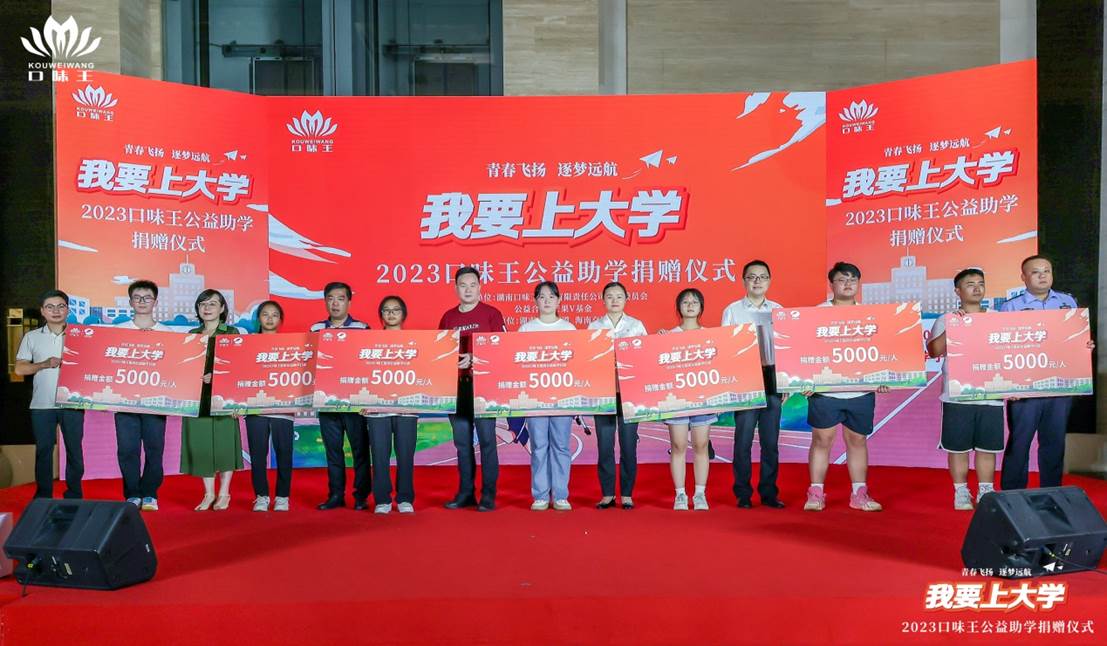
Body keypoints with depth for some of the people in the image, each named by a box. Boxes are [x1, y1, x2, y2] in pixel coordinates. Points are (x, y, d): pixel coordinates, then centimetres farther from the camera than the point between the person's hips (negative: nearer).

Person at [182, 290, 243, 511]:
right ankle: (209, 493, 15)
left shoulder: (231, 332, 3)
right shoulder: (192, 334, 15)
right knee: (200, 442, 3)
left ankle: (224, 493, 11)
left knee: (223, 440, -2)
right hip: (196, 395, 4)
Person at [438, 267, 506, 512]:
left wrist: (474, 360, -16)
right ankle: (465, 492, 18)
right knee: (462, 442, 8)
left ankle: (488, 494, 4)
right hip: (456, 385, 4)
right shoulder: (448, 317, 12)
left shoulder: (491, 314, 0)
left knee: (486, 440, -3)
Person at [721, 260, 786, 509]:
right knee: (743, 439, -1)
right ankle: (743, 494, 8)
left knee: (770, 440, 6)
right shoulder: (732, 310, 3)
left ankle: (769, 492, 15)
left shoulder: (778, 310, 10)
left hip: (772, 378, 3)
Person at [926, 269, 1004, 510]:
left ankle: (986, 492, 19)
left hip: (991, 396, 2)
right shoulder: (947, 320, 2)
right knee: (958, 447, 3)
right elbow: (933, 351, -9)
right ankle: (961, 492, 14)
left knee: (987, 447, 8)